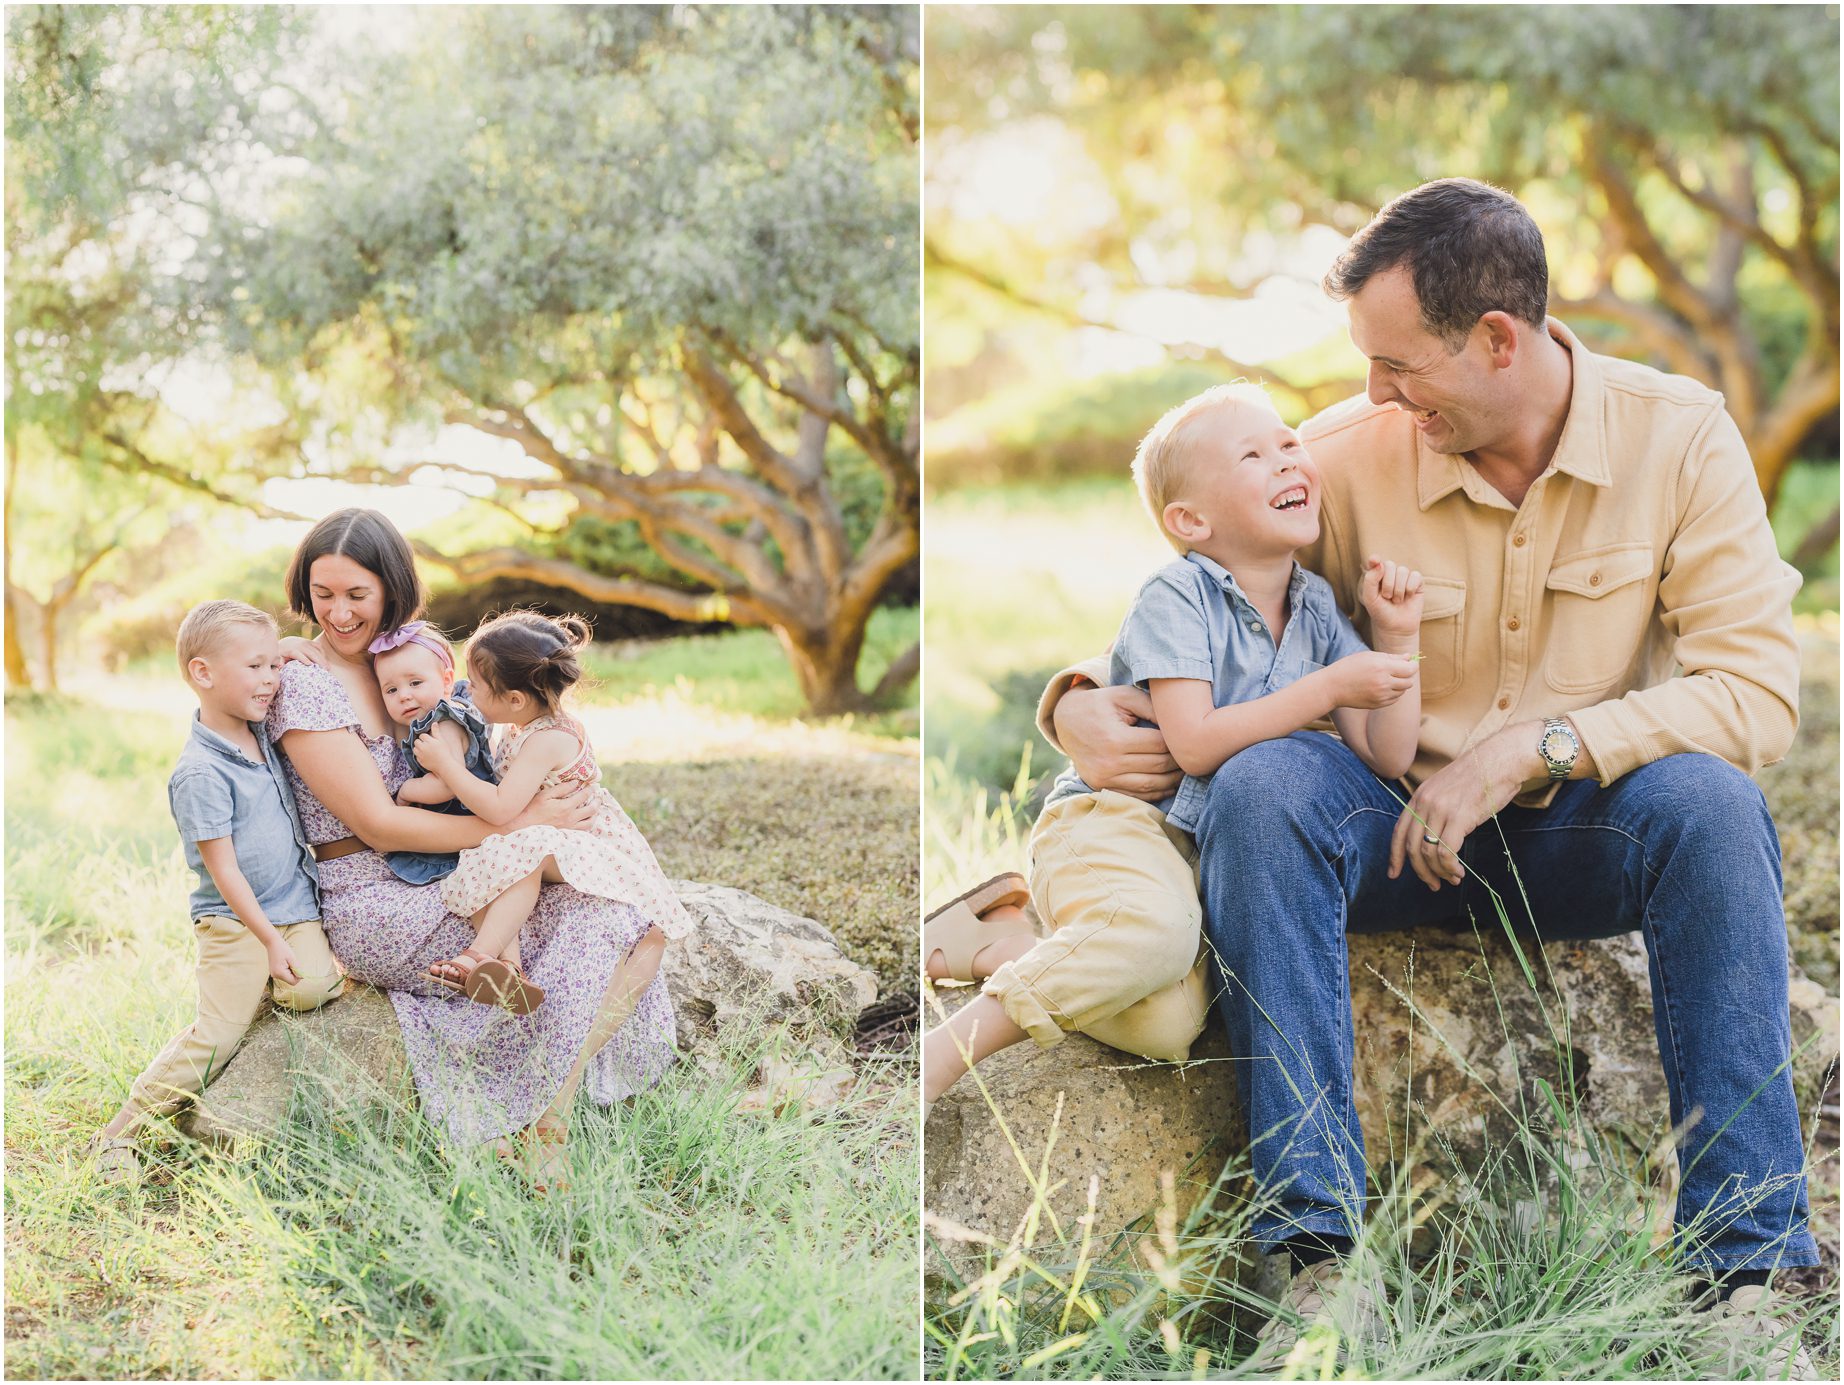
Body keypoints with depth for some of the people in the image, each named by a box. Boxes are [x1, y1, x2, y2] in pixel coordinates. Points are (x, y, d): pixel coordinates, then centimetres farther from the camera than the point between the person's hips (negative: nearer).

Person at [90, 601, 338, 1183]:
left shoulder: (260, 737, 5)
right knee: (215, 1037, -10)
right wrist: (270, 940, -15)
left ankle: (267, 990, 12)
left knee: (312, 987, -20)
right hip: (233, 922, -7)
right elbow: (223, 870, -16)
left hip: (295, 906, 7)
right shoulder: (200, 773, -17)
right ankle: (121, 1132, 1)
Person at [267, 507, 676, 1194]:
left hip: (441, 881, 7)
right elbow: (379, 825, -16)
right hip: (375, 908, -7)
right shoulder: (304, 684, -11)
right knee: (600, 928, -20)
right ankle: (546, 1123, -12)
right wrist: (518, 827, -19)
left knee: (642, 927, -11)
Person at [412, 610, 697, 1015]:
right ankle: (507, 964, -35)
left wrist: (444, 764, -24)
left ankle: (483, 953, -45)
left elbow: (500, 809, -32)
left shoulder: (548, 740, -23)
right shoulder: (523, 730, 8)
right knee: (479, 868, -17)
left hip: (591, 842, -10)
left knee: (529, 850, -40)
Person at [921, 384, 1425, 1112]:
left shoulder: (1317, 610, 12)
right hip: (1110, 819, -6)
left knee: (1166, 1025, -24)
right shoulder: (1177, 596, -7)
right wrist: (1329, 687, -18)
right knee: (1154, 929, -41)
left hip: (1208, 860, 6)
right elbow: (1196, 745, -19)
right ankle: (953, 1044, -29)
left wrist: (1398, 637, -2)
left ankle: (995, 943, -3)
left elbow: (1388, 758, 9)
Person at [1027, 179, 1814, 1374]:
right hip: (1397, 818, 1)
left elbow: (1759, 690, -16)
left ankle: (1747, 1266, -30)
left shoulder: (1679, 435, -9)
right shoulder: (1351, 452, -7)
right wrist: (1082, 705, -19)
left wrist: (1528, 749, -25)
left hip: (1582, 826, -1)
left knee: (1708, 800, -34)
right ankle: (1321, 1250, -35)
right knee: (1262, 786, -32)